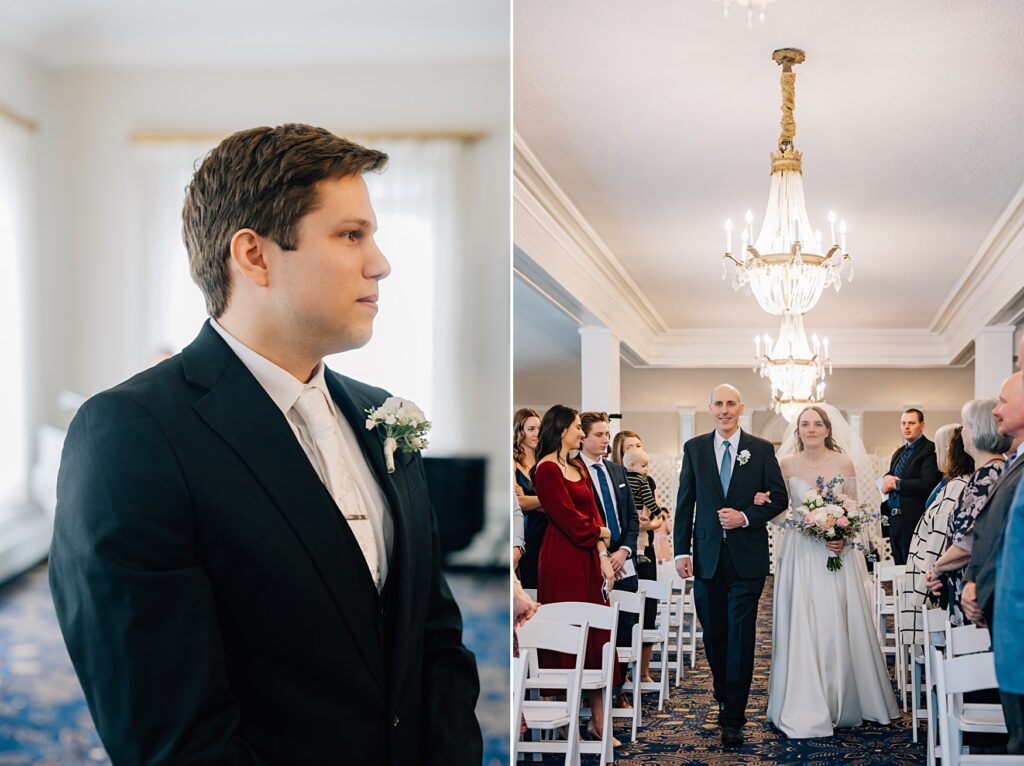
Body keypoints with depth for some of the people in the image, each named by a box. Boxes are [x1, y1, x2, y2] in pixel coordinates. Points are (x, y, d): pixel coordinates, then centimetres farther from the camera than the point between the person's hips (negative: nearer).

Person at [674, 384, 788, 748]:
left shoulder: (761, 450, 3)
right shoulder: (694, 448, 6)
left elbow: (779, 498, 4)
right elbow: (685, 503, 5)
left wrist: (746, 517, -12)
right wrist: (681, 551, -2)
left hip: (747, 556, -2)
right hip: (707, 555, 2)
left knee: (740, 636, -2)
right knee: (714, 634, 9)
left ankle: (733, 718, 3)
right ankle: (724, 698, 30)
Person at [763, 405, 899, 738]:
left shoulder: (844, 464, 0)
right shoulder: (786, 465, 3)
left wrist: (843, 538, -14)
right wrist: (763, 500, -13)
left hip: (837, 551, 0)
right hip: (799, 552, 1)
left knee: (838, 626, 2)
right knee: (801, 628, -1)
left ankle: (842, 704, 17)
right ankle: (805, 709, 6)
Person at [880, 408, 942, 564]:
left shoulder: (930, 450, -9)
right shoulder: (899, 453, 18)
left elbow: (927, 484, -20)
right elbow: (887, 485, 25)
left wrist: (896, 484, -11)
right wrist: (886, 480, 0)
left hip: (915, 521, -8)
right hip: (895, 522, 8)